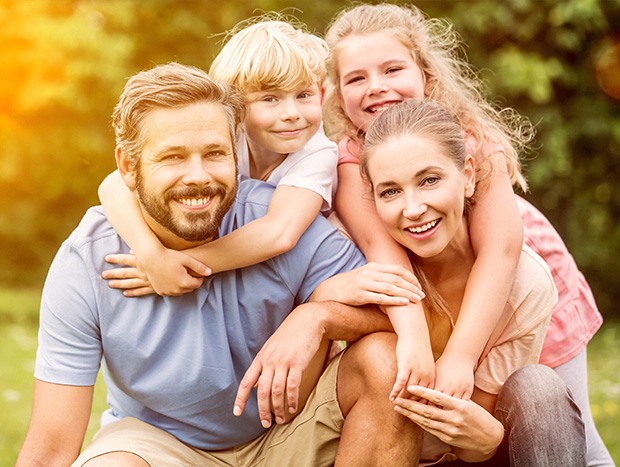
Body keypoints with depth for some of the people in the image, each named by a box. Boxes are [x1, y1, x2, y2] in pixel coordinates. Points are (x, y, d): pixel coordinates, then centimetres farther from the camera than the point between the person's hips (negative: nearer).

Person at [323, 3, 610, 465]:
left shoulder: (472, 137, -27)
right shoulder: (348, 155, -21)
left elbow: (499, 248, -36)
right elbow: (379, 244, -35)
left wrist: (460, 355, -47)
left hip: (526, 282, -1)